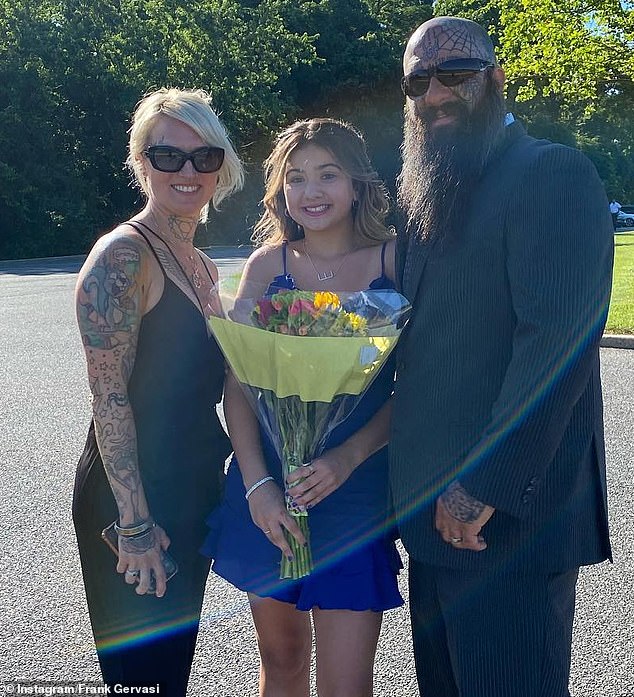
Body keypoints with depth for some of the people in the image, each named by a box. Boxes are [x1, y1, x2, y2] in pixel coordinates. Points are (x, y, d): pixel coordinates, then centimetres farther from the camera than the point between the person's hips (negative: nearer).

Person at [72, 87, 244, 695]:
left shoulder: (201, 267, 11)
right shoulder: (122, 255, -14)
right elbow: (109, 397, -19)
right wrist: (135, 523, -20)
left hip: (193, 493, 8)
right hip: (130, 500, -8)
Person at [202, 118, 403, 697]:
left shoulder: (394, 260, -4)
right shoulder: (268, 264, 1)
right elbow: (237, 382, 0)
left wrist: (347, 457, -17)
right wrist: (256, 483, -11)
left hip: (356, 491, -2)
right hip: (267, 488, 2)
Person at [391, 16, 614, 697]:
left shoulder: (553, 173, -10)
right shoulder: (424, 196, 15)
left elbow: (559, 339, -20)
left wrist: (487, 489, -21)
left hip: (511, 513, -8)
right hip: (434, 512, 8)